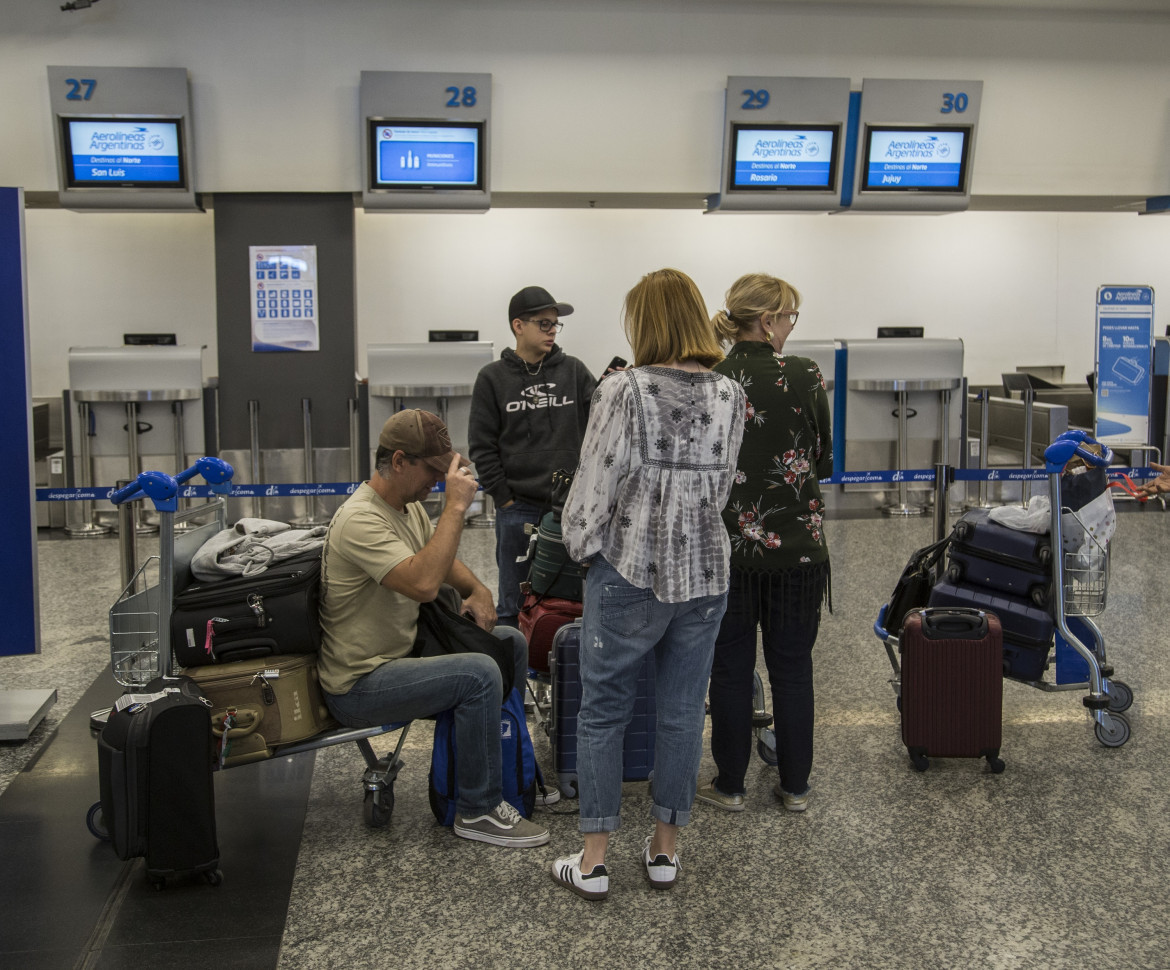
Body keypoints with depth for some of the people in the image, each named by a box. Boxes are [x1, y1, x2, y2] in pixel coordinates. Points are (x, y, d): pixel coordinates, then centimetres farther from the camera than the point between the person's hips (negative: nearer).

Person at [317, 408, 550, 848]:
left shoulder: (409, 505, 8)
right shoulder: (360, 520, -24)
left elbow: (441, 559, 24)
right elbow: (423, 583, -37)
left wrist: (478, 590, 2)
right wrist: (456, 505, -31)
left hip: (402, 652, 10)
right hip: (359, 684, -10)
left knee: (511, 643, 11)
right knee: (478, 674, -28)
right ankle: (479, 811, -13)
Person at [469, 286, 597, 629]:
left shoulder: (573, 370, 7)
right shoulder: (493, 378, 3)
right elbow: (482, 445, 1)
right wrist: (503, 497, -5)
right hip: (518, 509, -1)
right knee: (514, 604, 7)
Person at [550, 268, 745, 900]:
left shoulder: (624, 391, -13)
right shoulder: (729, 396, 1)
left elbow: (596, 484, -11)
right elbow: (721, 485, 10)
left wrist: (580, 544, 6)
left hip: (629, 571, -4)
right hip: (705, 572, 4)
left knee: (602, 713, 8)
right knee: (683, 715, 13)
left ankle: (593, 861, 14)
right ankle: (664, 851, 25)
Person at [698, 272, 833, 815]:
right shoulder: (804, 376, -7)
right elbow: (824, 461, 3)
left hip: (728, 546, 0)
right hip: (796, 546, 0)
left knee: (731, 668, 11)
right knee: (792, 668, 12)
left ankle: (729, 785, 20)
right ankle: (794, 786, 21)